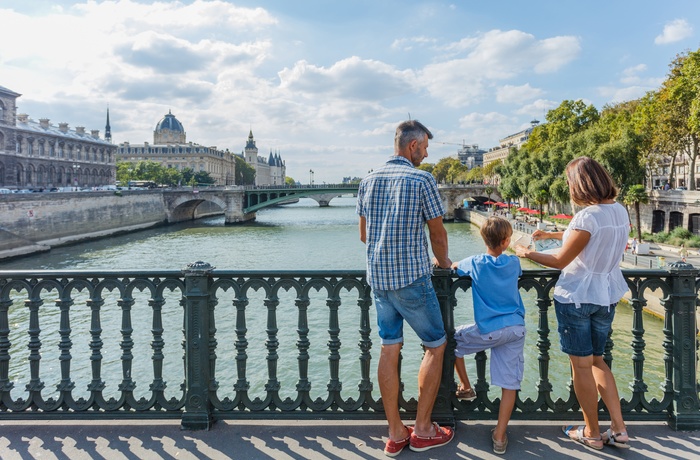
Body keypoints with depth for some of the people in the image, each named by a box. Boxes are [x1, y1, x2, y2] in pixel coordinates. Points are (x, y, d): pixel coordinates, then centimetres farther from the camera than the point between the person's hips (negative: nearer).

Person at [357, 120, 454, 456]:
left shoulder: (368, 181, 8)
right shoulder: (422, 180, -10)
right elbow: (437, 232, -3)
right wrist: (443, 261, 15)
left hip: (378, 277, 6)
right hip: (412, 277, -6)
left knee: (389, 349, 10)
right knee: (435, 345, 9)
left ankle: (395, 434, 17)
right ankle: (423, 431, 15)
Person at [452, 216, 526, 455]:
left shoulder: (476, 263, -5)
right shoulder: (513, 262, 3)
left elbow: (455, 266, 14)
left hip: (489, 330, -3)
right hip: (516, 329, 3)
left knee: (453, 339, 24)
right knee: (510, 383, 4)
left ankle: (465, 388, 33)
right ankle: (500, 436, 4)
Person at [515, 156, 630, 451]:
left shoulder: (587, 216, -21)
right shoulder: (620, 211, 3)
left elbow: (560, 260, -15)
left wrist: (526, 253, -1)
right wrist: (552, 234, 22)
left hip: (576, 296, -8)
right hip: (607, 296, 8)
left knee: (581, 364, 6)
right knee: (597, 360, 20)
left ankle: (592, 433, 18)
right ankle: (619, 430, 19)